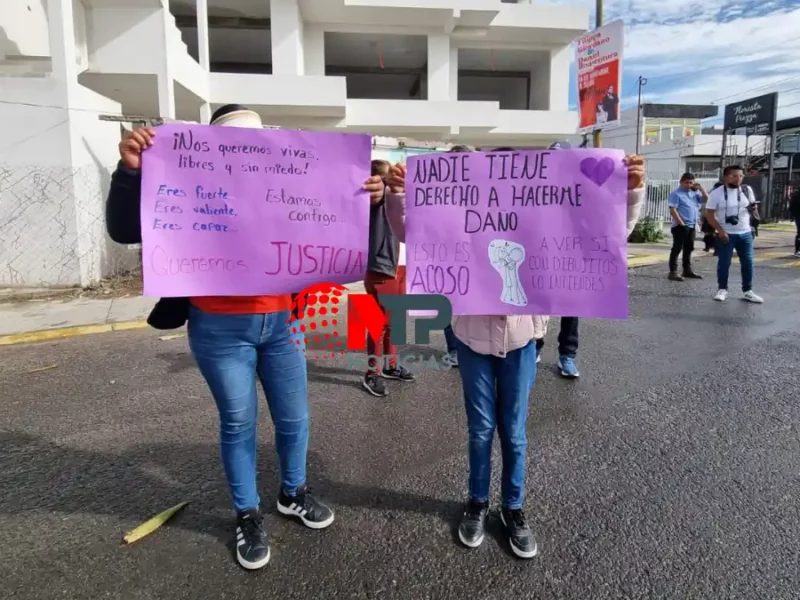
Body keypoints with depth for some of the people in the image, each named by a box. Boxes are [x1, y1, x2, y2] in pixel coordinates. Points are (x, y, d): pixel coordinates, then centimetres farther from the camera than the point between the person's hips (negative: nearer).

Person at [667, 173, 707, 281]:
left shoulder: (694, 192, 14)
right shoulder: (676, 193, -8)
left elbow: (706, 199, 12)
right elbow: (672, 210, -15)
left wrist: (700, 188, 3)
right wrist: (681, 223, -19)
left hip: (692, 226, 8)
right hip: (681, 226, -7)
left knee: (689, 249, 13)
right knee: (677, 249, -6)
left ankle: (687, 270, 22)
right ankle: (673, 272, -4)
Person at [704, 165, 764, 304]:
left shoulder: (747, 190, 4)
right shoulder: (717, 193, -9)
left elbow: (753, 208, 17)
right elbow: (709, 214, -9)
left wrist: (754, 209, -9)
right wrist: (720, 230, -17)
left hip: (745, 233, 4)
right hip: (726, 234, -4)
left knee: (748, 263, 6)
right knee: (724, 263, 1)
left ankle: (748, 291, 17)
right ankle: (722, 290, 13)